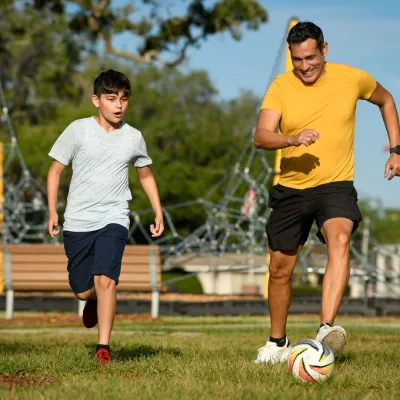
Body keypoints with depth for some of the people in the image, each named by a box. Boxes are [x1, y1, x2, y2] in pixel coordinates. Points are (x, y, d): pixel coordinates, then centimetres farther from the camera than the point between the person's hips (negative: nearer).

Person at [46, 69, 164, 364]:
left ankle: (104, 346, -16)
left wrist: (159, 214, 14)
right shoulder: (78, 130, -2)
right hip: (77, 222, 1)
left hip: (113, 220, 0)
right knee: (82, 291, 7)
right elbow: (55, 170, 6)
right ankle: (95, 300, 44)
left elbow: (146, 175, 19)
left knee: (105, 279, -21)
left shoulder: (133, 138, 3)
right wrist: (52, 211, 0)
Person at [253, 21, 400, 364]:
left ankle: (327, 328, -43)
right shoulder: (281, 86, -6)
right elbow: (261, 137, -17)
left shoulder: (352, 78, -4)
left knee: (339, 239, -32)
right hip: (291, 189, 2)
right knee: (279, 268, 10)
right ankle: (277, 343, 31)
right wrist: (294, 140, -37)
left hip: (336, 185, -2)